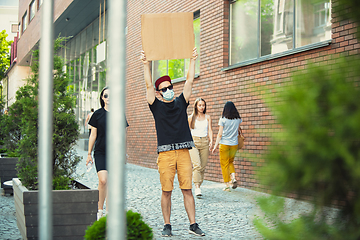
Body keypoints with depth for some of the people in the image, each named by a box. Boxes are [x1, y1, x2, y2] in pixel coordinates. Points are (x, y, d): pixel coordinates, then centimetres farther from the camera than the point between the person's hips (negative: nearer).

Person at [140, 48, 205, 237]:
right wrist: (146, 65, -10)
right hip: (165, 153, -2)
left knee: (187, 189, 2)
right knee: (166, 191, 0)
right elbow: (148, 85, -2)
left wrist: (192, 60, 7)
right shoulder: (157, 106, 8)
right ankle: (167, 225, 11)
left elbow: (189, 81, 10)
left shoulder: (181, 103, 14)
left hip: (183, 152, 2)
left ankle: (193, 225, 6)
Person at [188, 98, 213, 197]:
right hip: (193, 142, -3)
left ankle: (199, 185, 14)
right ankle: (197, 188, -22)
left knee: (203, 166, 2)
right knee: (197, 165, -17)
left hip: (204, 142, 3)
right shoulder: (191, 117, 6)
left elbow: (210, 130, 6)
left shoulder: (208, 117, 11)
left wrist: (211, 141, -9)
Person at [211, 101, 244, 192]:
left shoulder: (223, 119, -9)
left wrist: (215, 146, -5)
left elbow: (219, 134, -9)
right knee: (230, 162, 22)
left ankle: (227, 185, 6)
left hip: (224, 144, -3)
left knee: (224, 164, 6)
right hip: (234, 144, 3)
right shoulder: (238, 119, 0)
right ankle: (233, 178, 0)